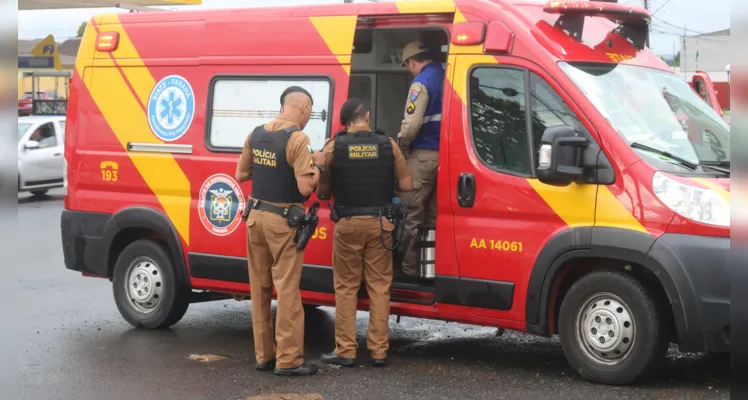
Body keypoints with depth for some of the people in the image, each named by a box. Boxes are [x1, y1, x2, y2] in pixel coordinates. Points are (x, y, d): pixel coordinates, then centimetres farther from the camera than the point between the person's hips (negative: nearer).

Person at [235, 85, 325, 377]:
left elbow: (241, 174, 15)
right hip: (283, 221, -7)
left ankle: (263, 355, 20)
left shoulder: (256, 134, 5)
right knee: (287, 290, -2)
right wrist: (317, 164, -4)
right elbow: (305, 187, -21)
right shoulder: (298, 139, -16)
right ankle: (288, 360, 1)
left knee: (260, 288, 13)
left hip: (256, 216, 7)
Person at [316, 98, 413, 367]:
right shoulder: (388, 145, -2)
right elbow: (406, 186, -1)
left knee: (346, 288, 8)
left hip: (348, 225, -1)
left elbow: (322, 192, -3)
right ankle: (379, 351, 9)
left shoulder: (333, 147, -6)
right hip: (380, 224, 1)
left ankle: (345, 351, 8)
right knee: (379, 287, 8)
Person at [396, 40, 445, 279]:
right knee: (434, 214, 14)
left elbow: (411, 124, -17)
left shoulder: (422, 83, -12)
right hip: (447, 153, 7)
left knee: (413, 213, 1)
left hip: (424, 155, -7)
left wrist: (401, 145, 2)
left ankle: (410, 267, 4)